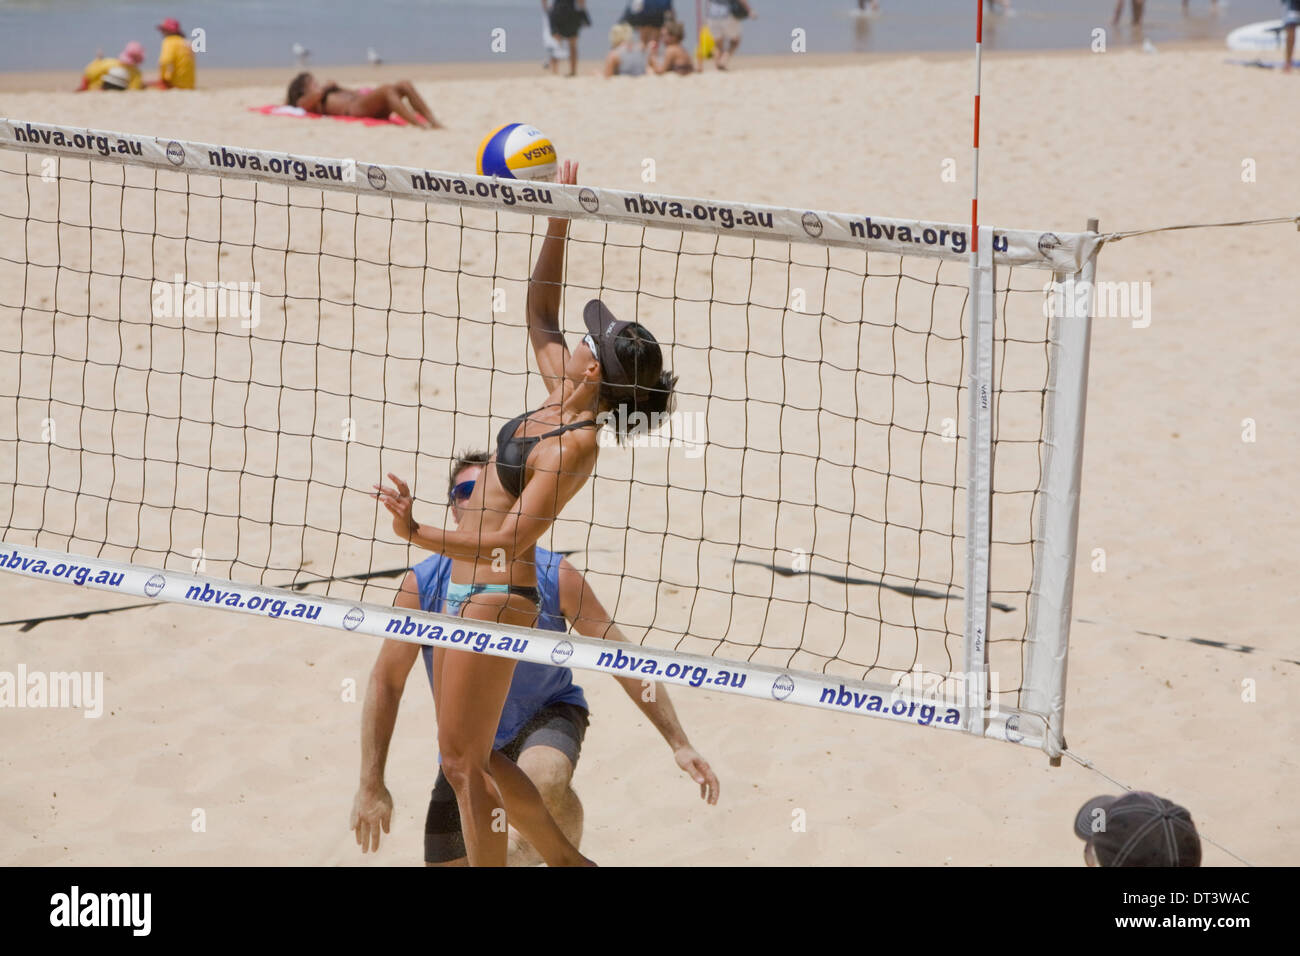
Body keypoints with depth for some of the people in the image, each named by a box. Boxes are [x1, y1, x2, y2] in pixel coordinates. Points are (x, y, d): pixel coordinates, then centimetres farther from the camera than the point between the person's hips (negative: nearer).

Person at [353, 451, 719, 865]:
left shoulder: (552, 576, -16)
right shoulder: (423, 585, -15)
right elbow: (386, 682, -6)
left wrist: (679, 744, -10)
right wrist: (372, 786, -7)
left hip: (546, 717, -3)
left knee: (543, 778, -38)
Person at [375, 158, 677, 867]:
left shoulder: (576, 443, -21)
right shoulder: (562, 399, 3)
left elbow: (510, 540, -26)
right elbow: (539, 308, 19)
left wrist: (420, 535, -32)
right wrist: (558, 217, 11)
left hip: (497, 596, -10)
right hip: (470, 593, 10)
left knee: (465, 763, -3)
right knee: (470, 759, 17)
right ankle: (567, 860, 28)